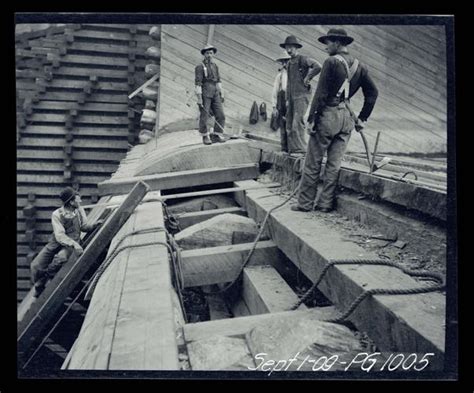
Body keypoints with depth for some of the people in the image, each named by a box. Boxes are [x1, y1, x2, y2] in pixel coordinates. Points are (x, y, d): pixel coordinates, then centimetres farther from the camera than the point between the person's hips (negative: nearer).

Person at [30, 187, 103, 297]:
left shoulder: (79, 210, -3)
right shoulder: (57, 214, -14)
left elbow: (84, 227, 8)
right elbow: (59, 235, -23)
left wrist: (94, 225, -14)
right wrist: (74, 244, -38)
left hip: (72, 243, 1)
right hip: (56, 242, 0)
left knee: (61, 257, -33)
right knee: (36, 265, -11)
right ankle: (38, 291, 19)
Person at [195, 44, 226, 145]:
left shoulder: (215, 66, 14)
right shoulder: (200, 67, -7)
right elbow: (197, 83, -12)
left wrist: (222, 94, 14)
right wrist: (199, 99, -18)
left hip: (215, 94, 6)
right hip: (204, 94, -6)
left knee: (220, 116, -1)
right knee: (204, 116, -1)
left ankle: (217, 135, 10)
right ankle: (205, 137, 12)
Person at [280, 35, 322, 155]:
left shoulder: (303, 59, -6)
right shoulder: (289, 63, 19)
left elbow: (318, 67, -22)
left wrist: (307, 78, -12)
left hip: (302, 95, -8)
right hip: (292, 97, 8)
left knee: (298, 123, -14)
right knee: (289, 124, 5)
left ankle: (300, 149, -10)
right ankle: (292, 149, 9)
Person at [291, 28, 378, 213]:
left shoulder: (331, 62, -9)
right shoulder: (359, 66, 12)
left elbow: (321, 93, -14)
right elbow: (373, 92, 13)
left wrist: (311, 118, -10)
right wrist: (362, 119, 16)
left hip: (328, 114, -6)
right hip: (347, 117, 7)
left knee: (313, 163, 2)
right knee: (334, 164, 10)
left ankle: (305, 203, 7)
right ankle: (326, 203, 13)